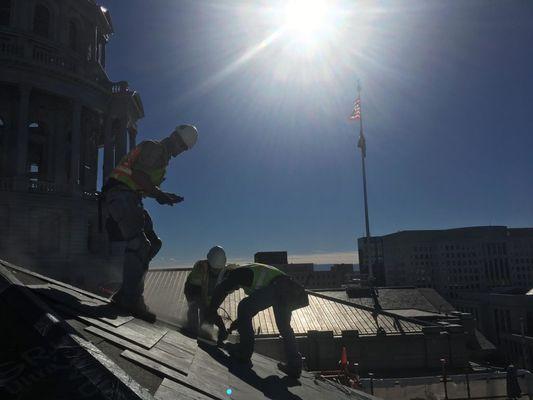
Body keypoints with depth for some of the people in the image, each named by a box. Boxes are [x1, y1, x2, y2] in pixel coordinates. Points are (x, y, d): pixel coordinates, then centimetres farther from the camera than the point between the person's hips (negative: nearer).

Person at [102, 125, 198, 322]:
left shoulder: (163, 157, 25)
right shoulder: (154, 147, -6)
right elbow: (138, 174, -20)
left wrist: (164, 195, 10)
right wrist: (159, 194, -19)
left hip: (131, 199, 10)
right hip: (121, 194, -10)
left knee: (152, 244, 5)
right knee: (139, 243, -20)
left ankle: (125, 295, 5)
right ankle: (132, 299, -20)